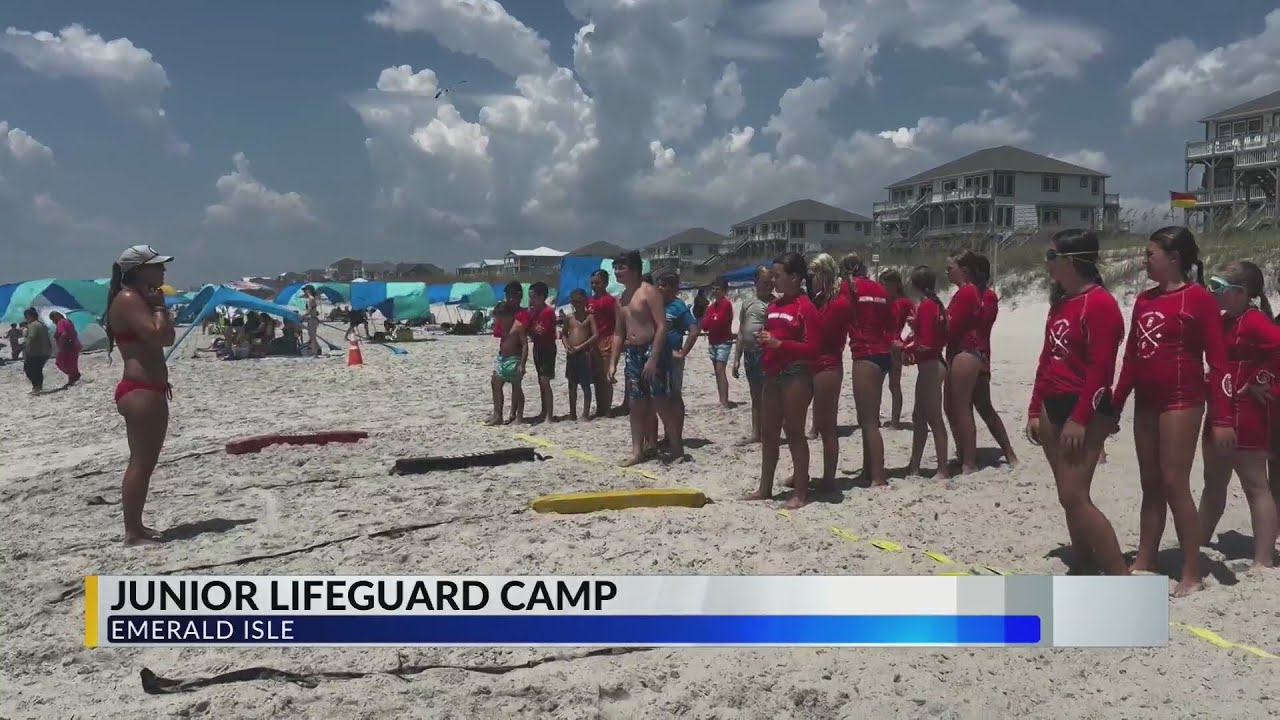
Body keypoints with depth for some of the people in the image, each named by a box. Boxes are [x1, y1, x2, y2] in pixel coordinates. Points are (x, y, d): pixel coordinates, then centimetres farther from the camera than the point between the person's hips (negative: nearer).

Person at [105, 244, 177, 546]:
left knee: (145, 462, 15)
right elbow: (156, 335, -25)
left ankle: (136, 526, 23)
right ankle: (132, 533, -5)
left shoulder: (140, 299, 18)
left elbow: (168, 338, 18)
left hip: (150, 390, 11)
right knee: (140, 463, -9)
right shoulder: (128, 299, -13)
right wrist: (159, 307, -11)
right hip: (139, 391, -11)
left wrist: (159, 306, 10)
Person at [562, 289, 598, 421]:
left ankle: (586, 413, 4)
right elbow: (564, 334, 15)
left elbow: (595, 335, -10)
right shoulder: (569, 317, 10)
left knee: (586, 385, 0)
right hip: (571, 354, 5)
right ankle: (572, 413, 16)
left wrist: (580, 347, -15)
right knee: (572, 385, 10)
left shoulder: (589, 317, -2)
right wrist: (566, 345, -6)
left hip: (584, 354, -5)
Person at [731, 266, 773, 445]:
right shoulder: (747, 303, 12)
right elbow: (741, 333, 15)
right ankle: (755, 434, 22)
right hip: (750, 355, 6)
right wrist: (737, 358, 13)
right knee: (755, 396, 14)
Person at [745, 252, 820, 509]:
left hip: (796, 375, -9)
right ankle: (765, 487, 24)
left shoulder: (806, 307, -12)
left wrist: (779, 343, -23)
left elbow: (813, 349, -17)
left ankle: (801, 492, 6)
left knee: (794, 432, -3)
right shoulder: (774, 305, 14)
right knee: (768, 432, 13)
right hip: (772, 374, 9)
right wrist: (762, 340, 4)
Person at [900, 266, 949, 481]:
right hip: (931, 364, 10)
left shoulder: (925, 305, -16)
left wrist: (905, 348, -7)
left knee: (933, 417, -4)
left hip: (929, 366, -10)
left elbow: (926, 343, -21)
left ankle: (943, 469, 2)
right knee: (919, 416, 15)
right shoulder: (934, 304, 12)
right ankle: (914, 466, 22)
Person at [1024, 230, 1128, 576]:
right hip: (1054, 406, 9)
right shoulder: (1060, 302, 14)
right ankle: (1084, 569, 20)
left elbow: (1100, 369, -19)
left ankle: (1123, 579, -6)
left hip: (1085, 410, -9)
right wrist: (1035, 410, 15)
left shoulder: (1100, 303, -14)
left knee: (1075, 496, -13)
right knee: (1068, 496, 11)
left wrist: (1079, 419, -21)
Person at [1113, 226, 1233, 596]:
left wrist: (1221, 418, -16)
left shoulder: (1199, 298, -9)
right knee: (1150, 485, 12)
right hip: (1146, 402, 7)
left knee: (1174, 484, -6)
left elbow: (1218, 361, -11)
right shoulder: (1144, 299, 11)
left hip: (1181, 401, -7)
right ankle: (1144, 562, 20)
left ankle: (1192, 573, 5)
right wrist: (1115, 406, 14)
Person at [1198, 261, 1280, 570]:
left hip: (1246, 414, -10)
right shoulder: (1225, 322, 12)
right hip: (1221, 411, 10)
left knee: (1255, 486, -4)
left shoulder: (1254, 322, -16)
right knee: (1214, 484, 17)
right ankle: (1199, 544, 29)